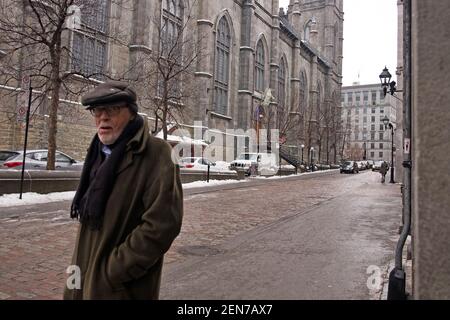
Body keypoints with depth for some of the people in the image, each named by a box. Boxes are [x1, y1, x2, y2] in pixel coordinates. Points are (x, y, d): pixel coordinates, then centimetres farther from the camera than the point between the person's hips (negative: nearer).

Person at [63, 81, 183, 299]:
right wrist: (80, 270, 10)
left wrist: (111, 273, -20)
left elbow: (161, 225, -26)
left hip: (122, 289, -7)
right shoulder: (101, 153, 8)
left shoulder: (157, 154, -18)